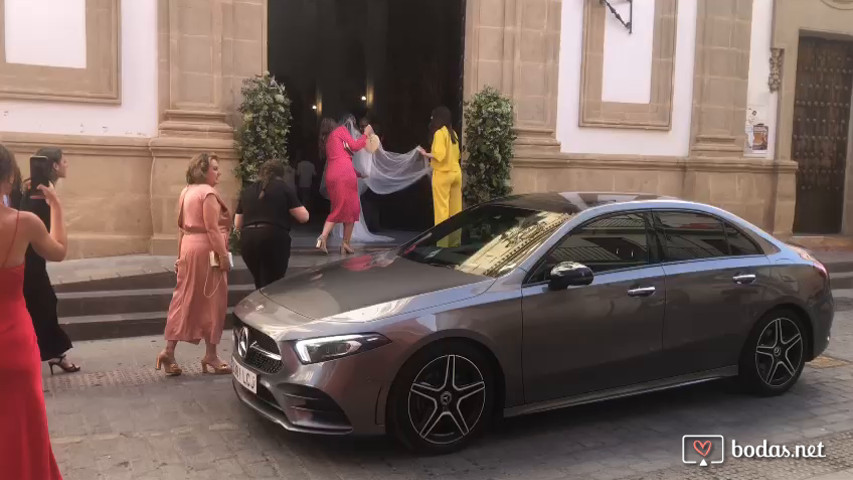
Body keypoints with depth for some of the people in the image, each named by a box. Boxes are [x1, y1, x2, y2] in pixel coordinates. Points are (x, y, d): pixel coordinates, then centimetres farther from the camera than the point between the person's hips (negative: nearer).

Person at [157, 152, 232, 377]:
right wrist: (224, 255, -18)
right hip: (206, 251, -9)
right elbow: (212, 228, -19)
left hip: (189, 249, 9)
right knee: (211, 302, 0)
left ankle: (169, 351, 8)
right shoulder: (208, 193, -12)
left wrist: (181, 254, 21)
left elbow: (181, 226, 18)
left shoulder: (186, 192, 15)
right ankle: (211, 355, 7)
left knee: (185, 300, 11)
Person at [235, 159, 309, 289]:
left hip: (248, 240, 4)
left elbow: (237, 224, 21)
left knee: (260, 285, 18)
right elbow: (303, 217, 3)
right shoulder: (283, 187, 6)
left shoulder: (247, 191, 18)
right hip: (274, 239, -4)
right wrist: (300, 207, 24)